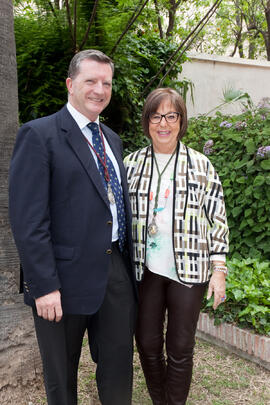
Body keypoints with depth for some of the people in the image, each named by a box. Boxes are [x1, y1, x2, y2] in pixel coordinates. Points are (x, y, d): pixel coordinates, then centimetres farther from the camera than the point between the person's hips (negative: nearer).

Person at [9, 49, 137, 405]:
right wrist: (44, 286, -18)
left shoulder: (112, 139, 13)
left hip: (116, 272, 6)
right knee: (61, 372, 16)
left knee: (119, 364, 18)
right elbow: (27, 219, -16)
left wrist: (126, 262, 12)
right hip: (67, 276, -6)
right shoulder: (38, 135, -10)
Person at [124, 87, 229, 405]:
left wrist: (219, 269, -4)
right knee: (147, 344, 12)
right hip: (145, 270, 2)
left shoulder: (201, 165, 0)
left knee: (181, 348, 8)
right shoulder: (131, 164, 4)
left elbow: (217, 220, 0)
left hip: (188, 270, -1)